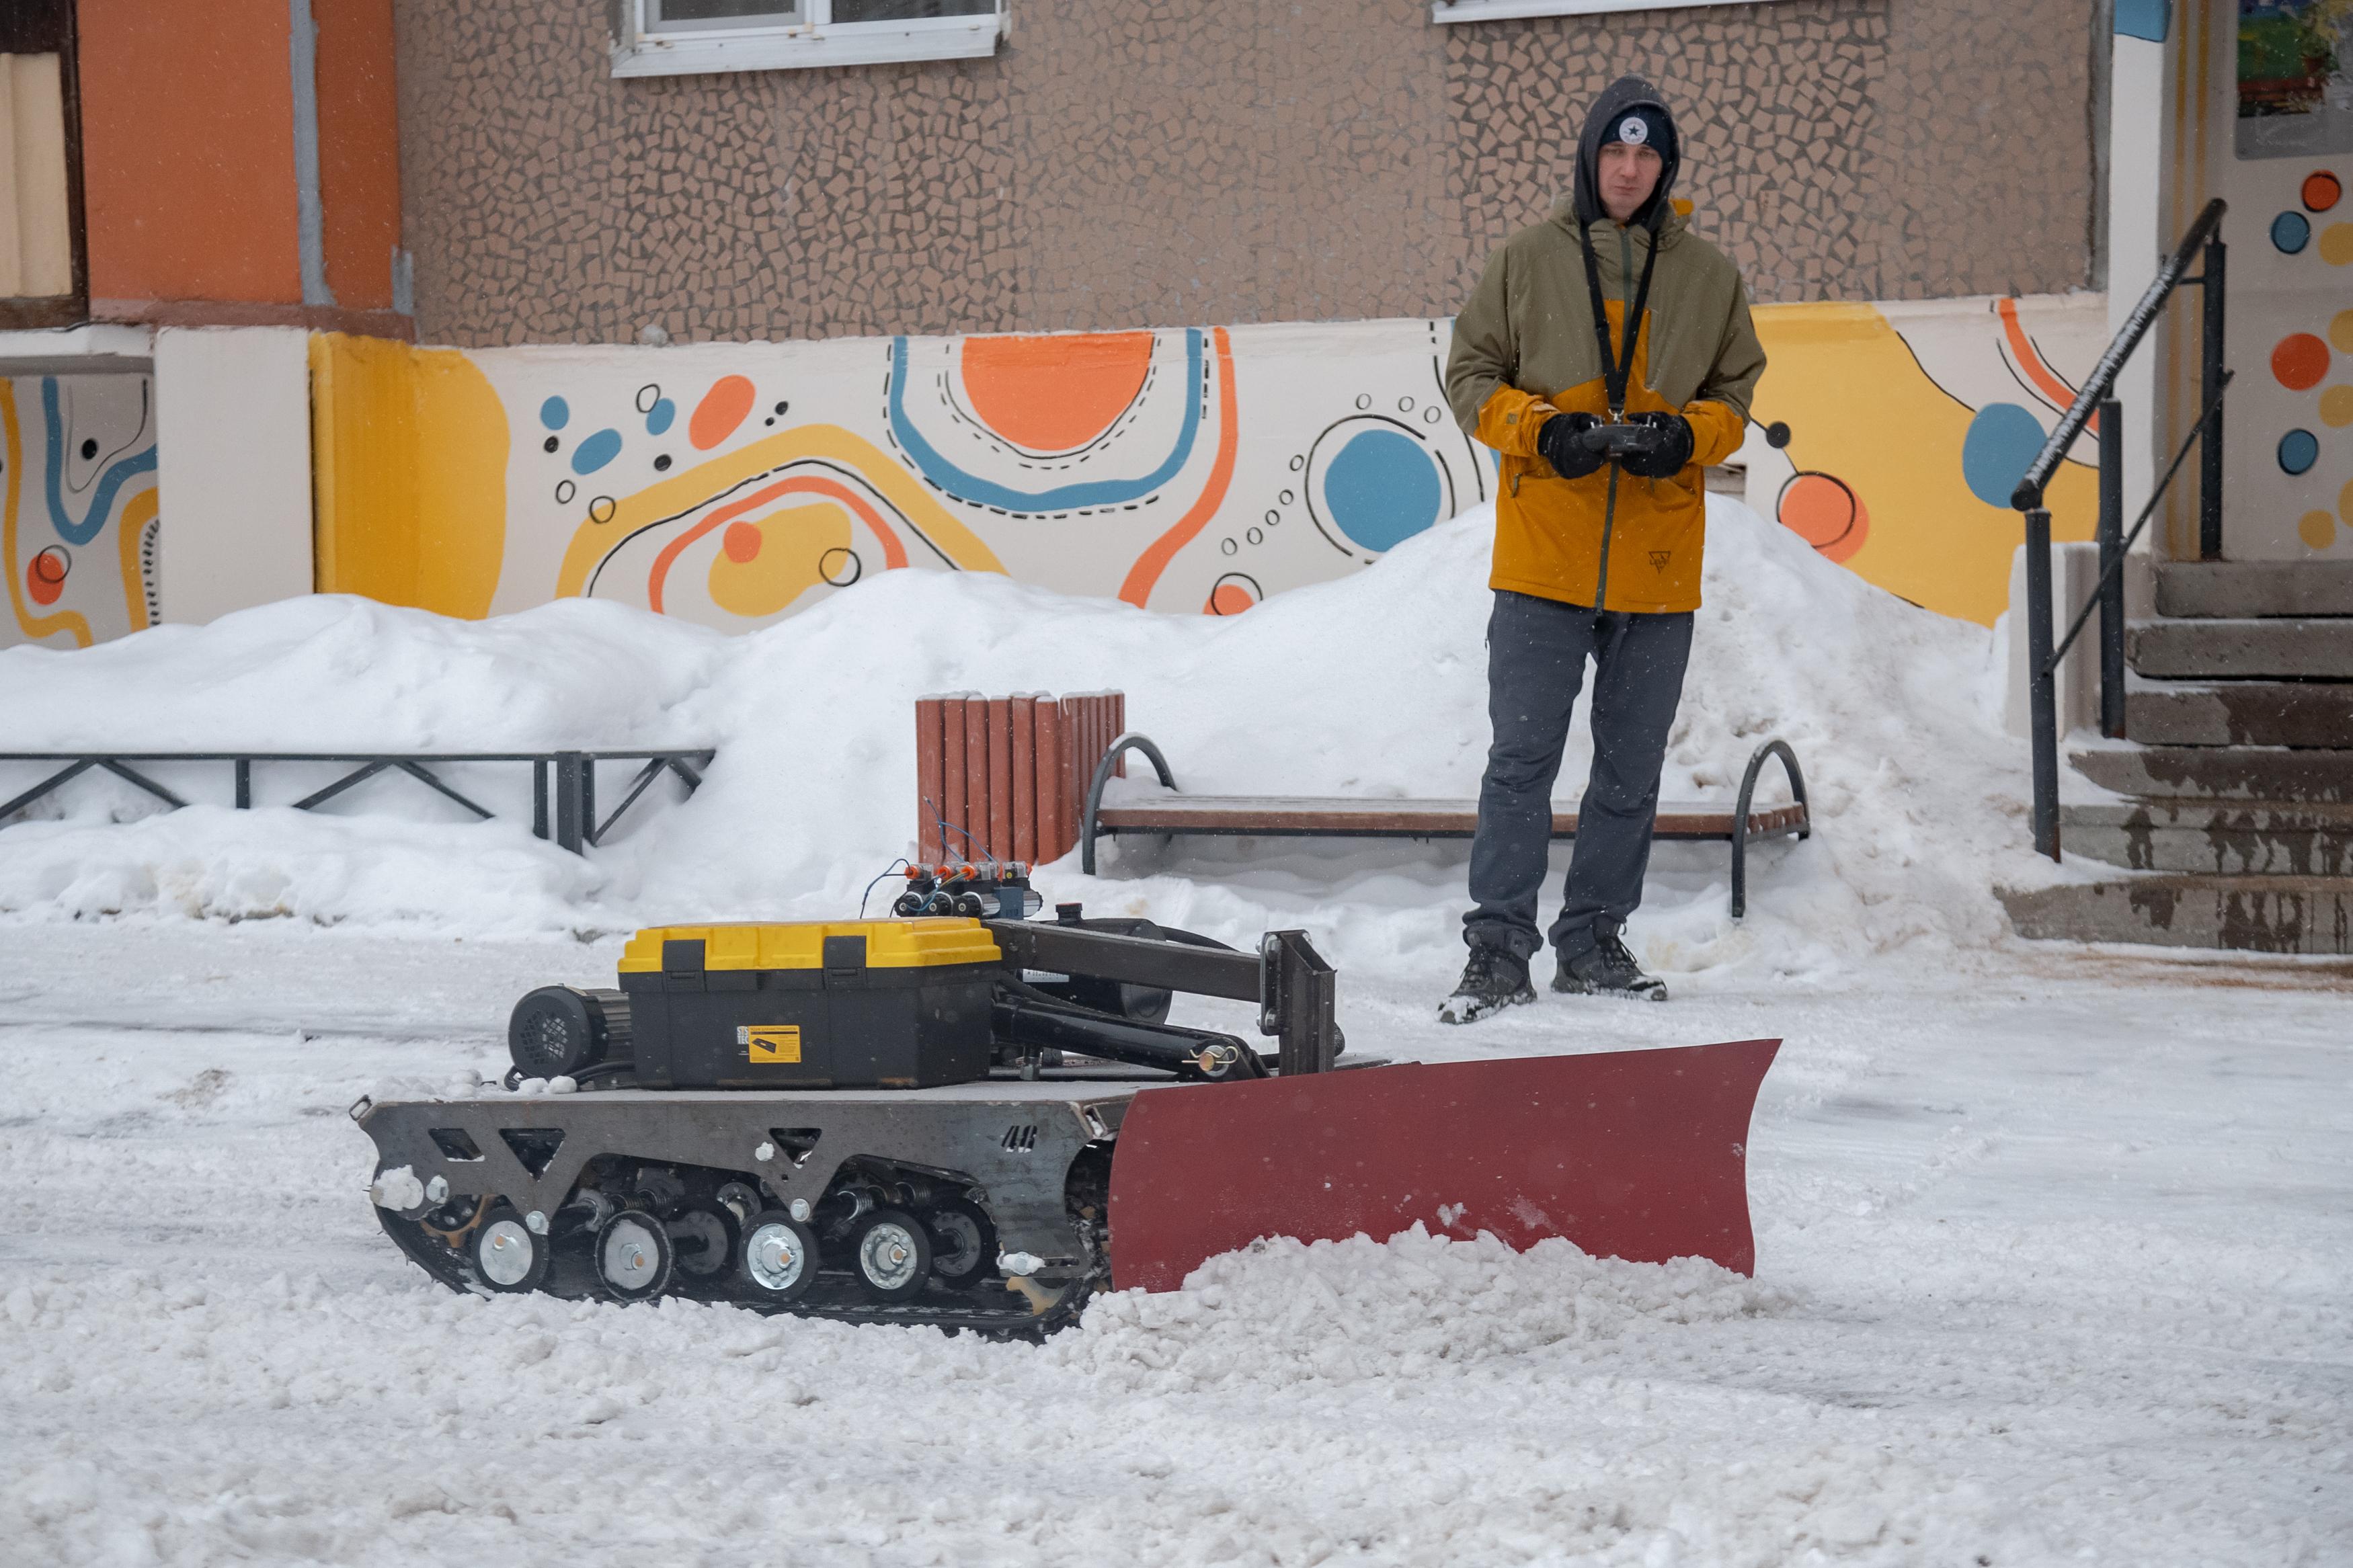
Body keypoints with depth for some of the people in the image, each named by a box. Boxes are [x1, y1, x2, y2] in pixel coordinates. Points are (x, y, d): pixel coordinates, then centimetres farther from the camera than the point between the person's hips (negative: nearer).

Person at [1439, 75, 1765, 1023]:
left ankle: (1594, 942, 21)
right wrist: (1542, 431, -13)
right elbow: (1471, 377, 5)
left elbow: (1735, 393, 14)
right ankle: (1499, 949, -3)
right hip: (1543, 556, -2)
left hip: (1657, 563, 2)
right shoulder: (1528, 262, 3)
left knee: (1632, 769, 9)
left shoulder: (1708, 277, 8)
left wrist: (1687, 436, -8)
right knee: (1523, 757, -6)